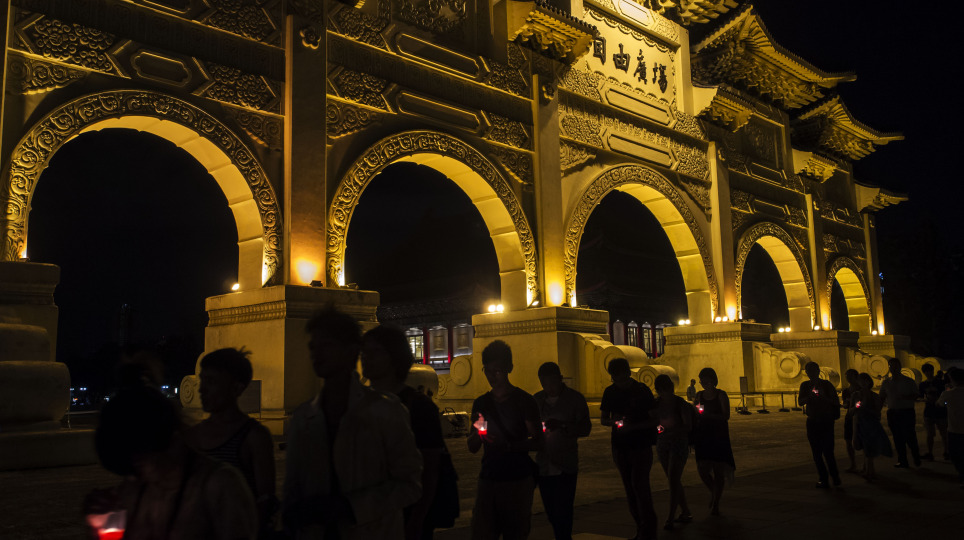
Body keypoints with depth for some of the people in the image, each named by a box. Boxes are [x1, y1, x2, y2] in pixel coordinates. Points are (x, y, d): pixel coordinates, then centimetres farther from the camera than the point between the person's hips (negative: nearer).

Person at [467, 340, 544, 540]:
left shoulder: (524, 401, -2)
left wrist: (508, 445, -21)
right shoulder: (481, 403, 11)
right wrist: (477, 431, -8)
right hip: (488, 478, 4)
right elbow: (472, 448, 14)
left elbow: (537, 442, -6)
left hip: (518, 481, -4)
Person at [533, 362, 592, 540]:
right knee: (551, 512, 12)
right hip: (543, 465, 4)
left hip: (565, 467, -4)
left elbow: (586, 429, -9)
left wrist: (562, 426, -25)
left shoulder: (575, 398, -3)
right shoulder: (537, 399, 8)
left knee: (562, 512, -7)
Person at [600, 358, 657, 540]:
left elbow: (654, 420, -7)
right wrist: (614, 421, -11)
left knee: (639, 484, -13)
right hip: (620, 446, 5)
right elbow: (603, 419, 12)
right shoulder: (610, 392, 4)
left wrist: (632, 426, -21)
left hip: (641, 445, -5)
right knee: (629, 488, 8)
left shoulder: (642, 390, -8)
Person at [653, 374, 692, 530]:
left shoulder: (681, 404, -9)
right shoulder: (657, 404, 3)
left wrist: (672, 426, -27)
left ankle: (670, 519, -10)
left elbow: (688, 426, -11)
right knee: (674, 481, 12)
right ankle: (686, 513, 25)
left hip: (679, 444, -5)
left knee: (673, 481, -11)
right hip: (662, 444, 5)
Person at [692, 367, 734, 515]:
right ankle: (713, 491, 26)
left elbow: (726, 416, -13)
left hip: (719, 436, -3)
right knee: (702, 469, -4)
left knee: (718, 470, -1)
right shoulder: (699, 395, 10)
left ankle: (715, 504, 10)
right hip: (703, 436, 4)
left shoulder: (721, 395, -4)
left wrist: (707, 414, -25)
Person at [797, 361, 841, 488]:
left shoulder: (826, 384, -2)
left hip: (826, 421, -3)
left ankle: (835, 475, 13)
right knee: (816, 452, 3)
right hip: (812, 422, 3)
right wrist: (809, 396, -21)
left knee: (827, 451, -8)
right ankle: (823, 479, 11)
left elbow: (836, 402, -7)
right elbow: (800, 402, -2)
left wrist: (824, 396, -22)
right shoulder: (805, 385, 7)